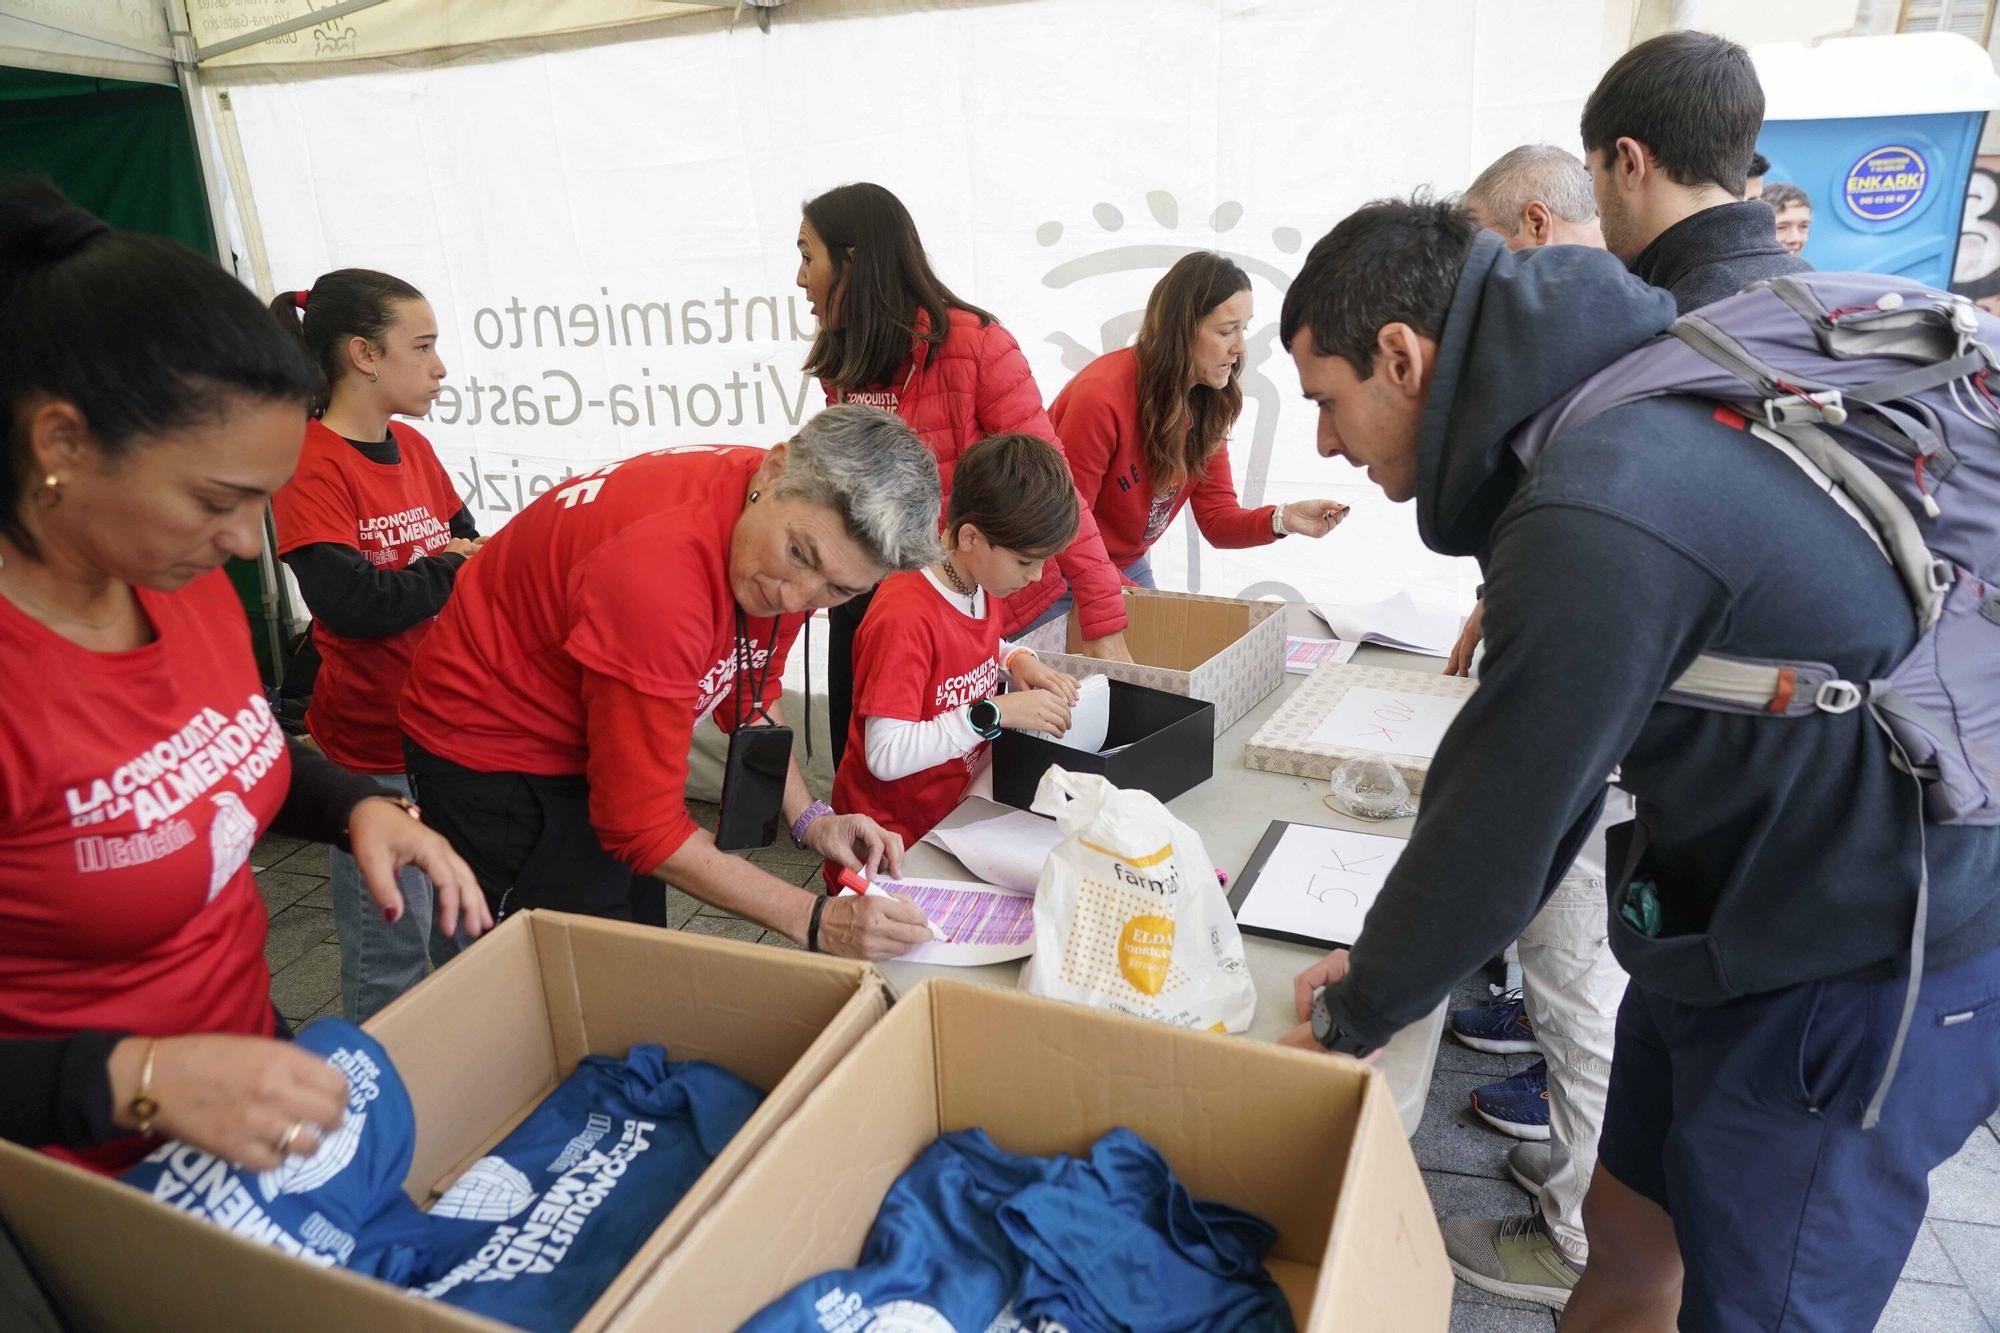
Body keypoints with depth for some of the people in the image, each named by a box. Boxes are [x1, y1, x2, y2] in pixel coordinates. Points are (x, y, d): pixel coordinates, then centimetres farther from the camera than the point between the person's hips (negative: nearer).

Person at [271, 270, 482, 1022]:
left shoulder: (413, 448, 7)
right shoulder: (311, 464, -15)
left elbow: (470, 551, 11)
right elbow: (353, 602, -25)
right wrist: (454, 567, -11)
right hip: (373, 743, -7)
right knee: (393, 952, 5)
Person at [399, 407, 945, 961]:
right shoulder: (661, 574, -39)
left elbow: (748, 692, 3)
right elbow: (643, 822, -31)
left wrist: (808, 819, -9)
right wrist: (814, 920, -32)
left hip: (594, 740, 7)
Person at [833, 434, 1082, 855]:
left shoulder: (983, 583, 2)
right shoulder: (905, 618, -24)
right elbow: (886, 756, -27)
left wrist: (1018, 659, 2)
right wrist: (996, 713, -28)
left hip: (958, 811, 8)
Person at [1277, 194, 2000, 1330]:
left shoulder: (1598, 520, -31)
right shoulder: (1611, 419, 1)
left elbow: (1497, 826, -22)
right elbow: (1531, 768, 5)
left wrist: (1353, 1018, -5)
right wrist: (1390, 967, 8)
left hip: (1858, 975, -8)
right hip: (1731, 916, 9)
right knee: (1628, 1232, 21)